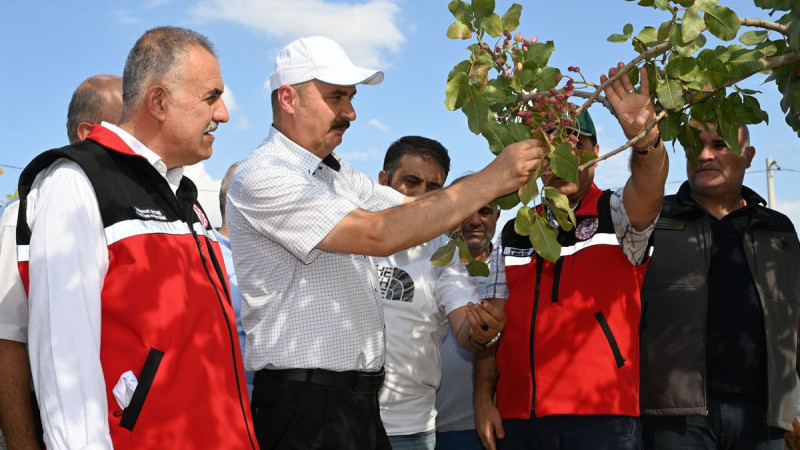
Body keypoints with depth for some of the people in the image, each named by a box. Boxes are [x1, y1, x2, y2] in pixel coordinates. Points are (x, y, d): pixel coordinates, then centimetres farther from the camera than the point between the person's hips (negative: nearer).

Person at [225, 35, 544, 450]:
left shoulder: (336, 174, 14)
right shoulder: (261, 177, -15)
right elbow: (379, 234, -23)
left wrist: (509, 172, -2)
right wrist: (489, 181, -19)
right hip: (306, 403, -8)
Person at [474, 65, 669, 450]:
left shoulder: (616, 215, 2)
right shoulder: (514, 233, 14)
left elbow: (646, 188, -21)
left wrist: (645, 139, -42)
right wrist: (483, 397, 4)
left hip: (602, 417, -4)